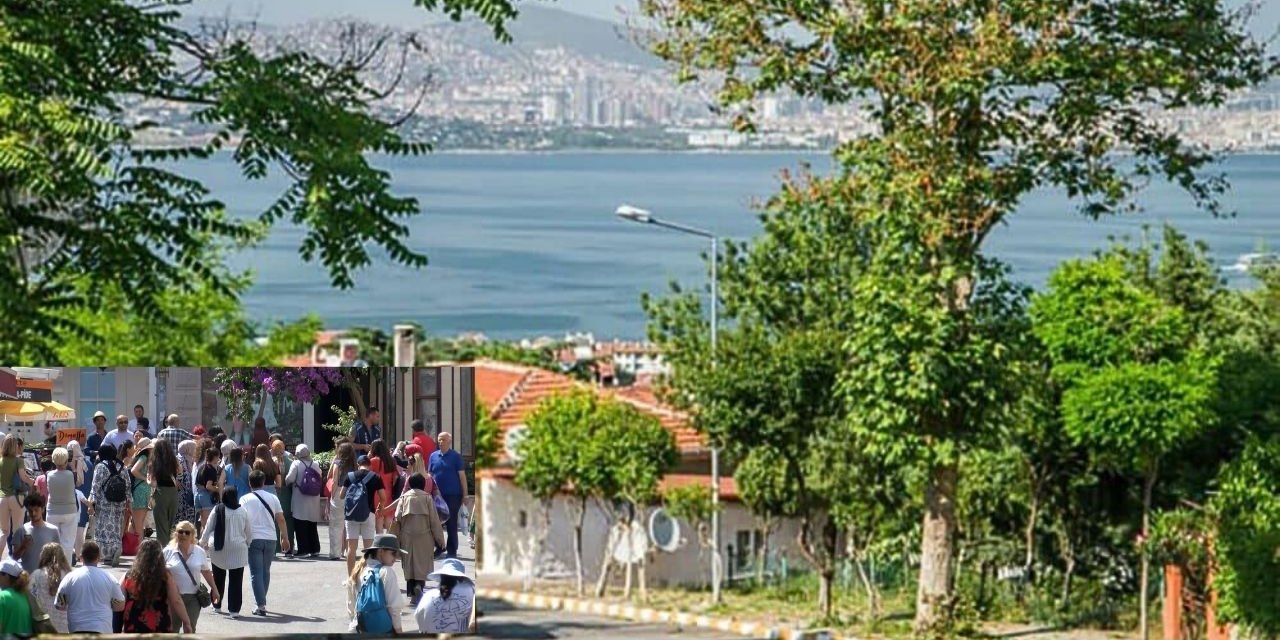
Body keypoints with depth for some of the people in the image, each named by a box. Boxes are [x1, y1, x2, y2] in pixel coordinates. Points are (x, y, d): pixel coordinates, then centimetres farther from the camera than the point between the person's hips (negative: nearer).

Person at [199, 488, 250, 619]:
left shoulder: (217, 511, -6)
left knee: (218, 578, 18)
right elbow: (249, 533, 4)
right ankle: (234, 609, -3)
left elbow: (208, 529, 1)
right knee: (235, 580, 1)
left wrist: (203, 542, 18)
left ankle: (217, 605, 27)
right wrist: (247, 543, 23)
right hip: (237, 549, -1)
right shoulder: (243, 512, -3)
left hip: (218, 549, 1)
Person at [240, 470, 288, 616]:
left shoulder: (245, 499, -3)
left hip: (254, 538, -3)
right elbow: (281, 519, 7)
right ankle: (262, 601, 26)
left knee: (256, 572, -1)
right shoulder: (273, 498, 6)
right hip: (270, 538, 3)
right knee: (265, 571, 18)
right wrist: (284, 537, 16)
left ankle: (261, 605, -9)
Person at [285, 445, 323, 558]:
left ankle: (303, 550, -4)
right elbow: (320, 479, 4)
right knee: (313, 526, 14)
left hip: (300, 500, -5)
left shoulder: (296, 464, -9)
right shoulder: (315, 465, 4)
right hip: (314, 502, 5)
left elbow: (290, 479, -16)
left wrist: (287, 484, 4)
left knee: (301, 526, 0)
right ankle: (315, 549, 15)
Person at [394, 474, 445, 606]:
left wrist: (397, 536, 6)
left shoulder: (404, 497, 3)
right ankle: (419, 584, -22)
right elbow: (434, 519, -2)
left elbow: (397, 518, -5)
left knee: (409, 564, 10)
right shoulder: (427, 497, -2)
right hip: (424, 536, -2)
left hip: (407, 536, 2)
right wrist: (439, 538, 2)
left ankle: (412, 593, 9)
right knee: (423, 563, 3)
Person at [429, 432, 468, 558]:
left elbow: (462, 475, -2)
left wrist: (464, 494, -6)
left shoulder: (456, 456, -1)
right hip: (437, 495, 4)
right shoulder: (434, 456, 10)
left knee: (451, 523, -1)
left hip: (453, 495, -4)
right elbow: (429, 475, 14)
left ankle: (452, 550, 4)